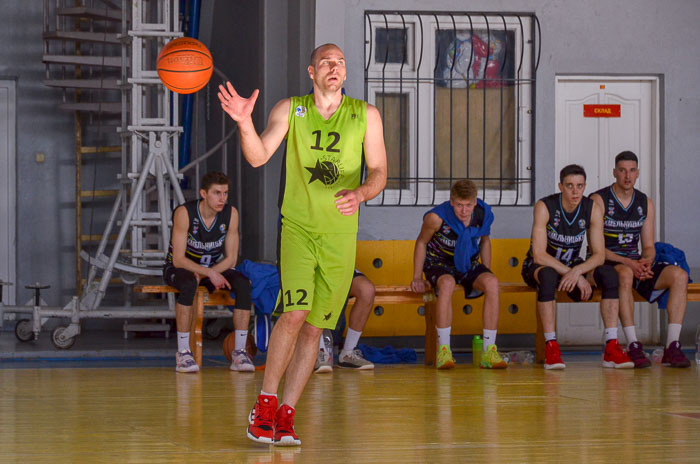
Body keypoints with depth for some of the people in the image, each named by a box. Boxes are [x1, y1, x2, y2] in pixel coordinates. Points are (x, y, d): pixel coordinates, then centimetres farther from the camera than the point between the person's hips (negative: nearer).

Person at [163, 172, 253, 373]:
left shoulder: (231, 214, -12)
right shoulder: (184, 213, -24)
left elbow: (231, 258, -7)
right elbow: (178, 259, -25)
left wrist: (204, 274, -23)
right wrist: (210, 274, -37)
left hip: (215, 267, 4)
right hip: (180, 268, -4)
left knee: (243, 283, -24)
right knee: (189, 284, -38)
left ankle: (239, 352, -21)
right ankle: (183, 353, -32)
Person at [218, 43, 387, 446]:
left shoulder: (366, 115, 2)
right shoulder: (290, 110, 0)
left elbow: (379, 173, 2)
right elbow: (258, 157, -11)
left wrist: (360, 194, -20)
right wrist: (244, 122, -31)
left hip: (341, 235, 2)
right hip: (297, 227, -2)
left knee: (314, 327, 3)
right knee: (295, 311, -19)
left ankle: (286, 414, 10)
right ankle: (266, 404, -6)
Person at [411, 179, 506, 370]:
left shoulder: (484, 214, -11)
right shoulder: (436, 217, -22)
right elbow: (421, 242, -4)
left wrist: (486, 274, 5)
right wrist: (417, 278, -2)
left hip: (470, 265, 3)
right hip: (439, 264, -3)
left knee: (492, 283, -29)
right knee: (447, 284, -40)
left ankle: (489, 351, -26)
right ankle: (443, 350, -35)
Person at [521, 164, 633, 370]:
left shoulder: (593, 209, -9)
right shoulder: (544, 207, -21)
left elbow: (599, 255, -12)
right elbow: (539, 255, -26)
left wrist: (577, 271, -33)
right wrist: (576, 276, -32)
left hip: (573, 266, 4)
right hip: (539, 267, -4)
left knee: (608, 274, -23)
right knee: (549, 275, -39)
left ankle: (611, 348, -26)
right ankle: (551, 346, -37)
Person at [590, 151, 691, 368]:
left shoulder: (645, 203, 11)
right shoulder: (598, 200, -6)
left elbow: (649, 247, 11)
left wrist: (646, 262, -14)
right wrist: (628, 263, -24)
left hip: (635, 263, 5)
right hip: (606, 264, -5)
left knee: (679, 275, -19)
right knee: (625, 274, -40)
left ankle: (672, 346, -25)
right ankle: (633, 346, -41)